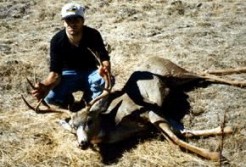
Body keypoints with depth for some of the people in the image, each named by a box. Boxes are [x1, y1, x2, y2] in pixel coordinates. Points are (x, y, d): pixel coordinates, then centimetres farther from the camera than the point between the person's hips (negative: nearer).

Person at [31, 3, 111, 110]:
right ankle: (68, 101, 8)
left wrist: (105, 68, -51)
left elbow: (104, 59, -24)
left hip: (90, 73, 1)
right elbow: (55, 72, -24)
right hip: (69, 74, 0)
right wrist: (46, 86, -47)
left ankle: (89, 104, -3)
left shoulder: (93, 35, -20)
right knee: (50, 96, -29)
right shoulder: (57, 40, -21)